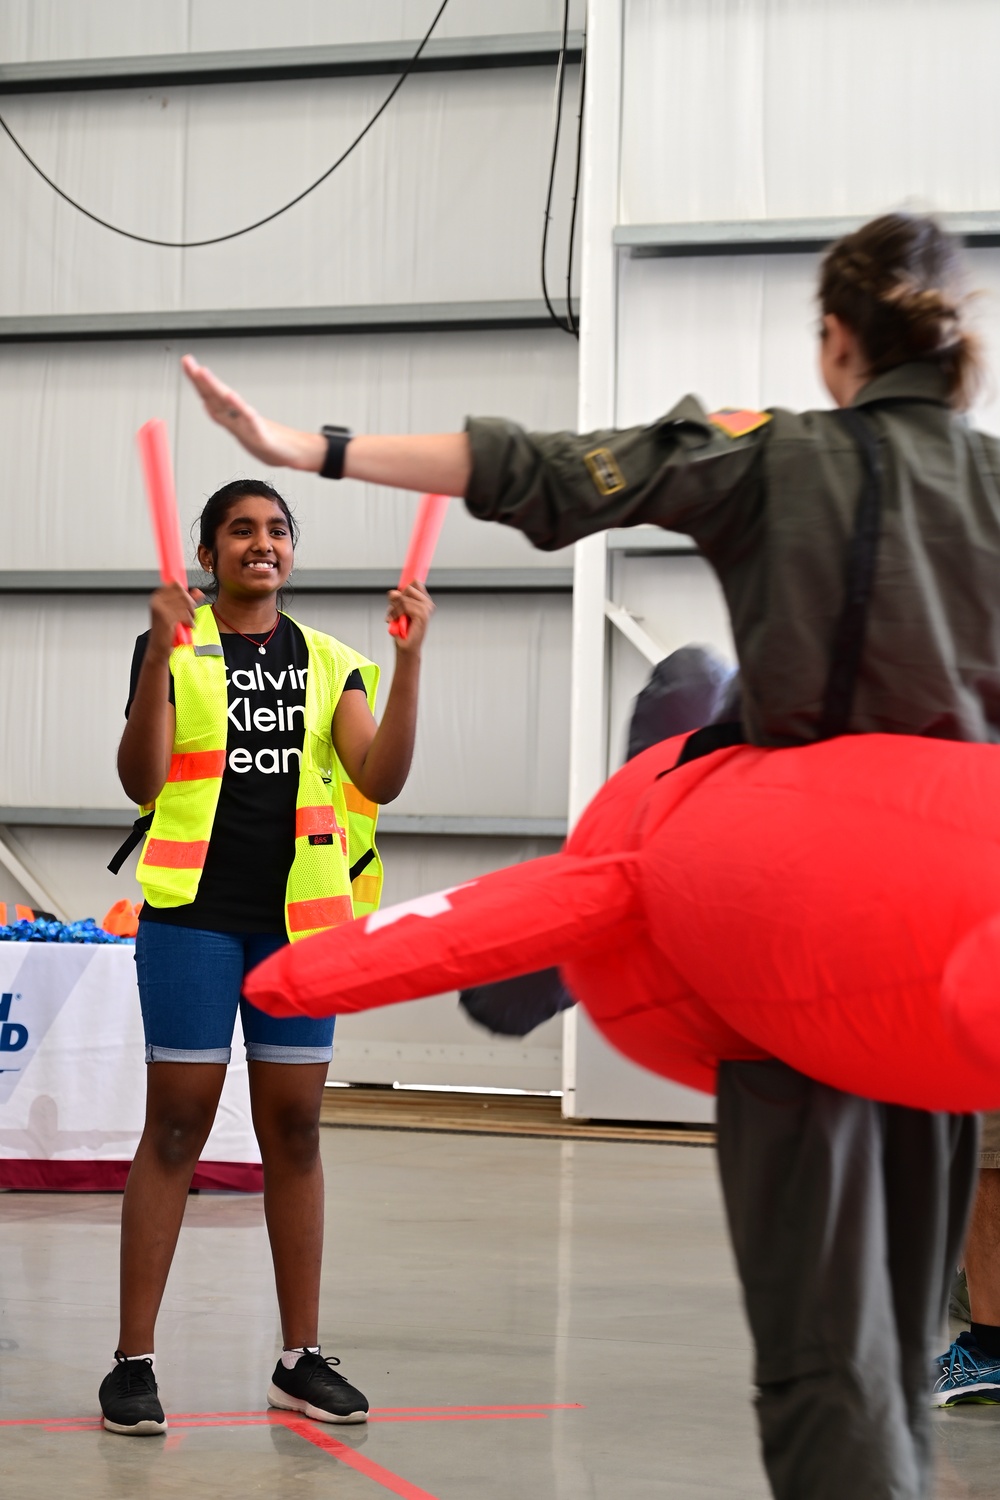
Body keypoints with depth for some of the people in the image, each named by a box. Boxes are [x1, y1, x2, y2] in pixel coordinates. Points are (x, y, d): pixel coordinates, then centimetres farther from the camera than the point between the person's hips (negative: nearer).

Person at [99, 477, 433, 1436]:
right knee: (175, 1130, -3)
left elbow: (381, 780, -5)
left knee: (295, 1130, 7)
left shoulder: (329, 663, 9)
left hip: (299, 916, 4)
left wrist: (408, 658, -14)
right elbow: (141, 781, -13)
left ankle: (301, 1358, 15)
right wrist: (161, 651, -24)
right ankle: (133, 1363, 3)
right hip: (194, 912, -3)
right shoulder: (173, 647, -1)